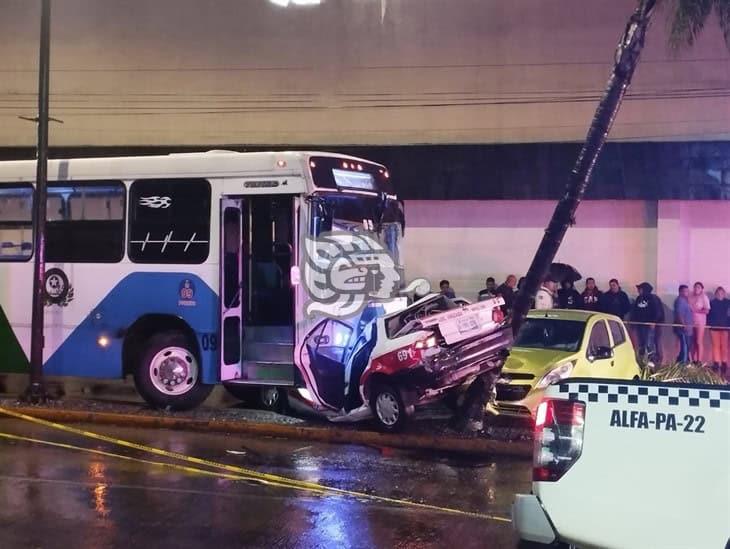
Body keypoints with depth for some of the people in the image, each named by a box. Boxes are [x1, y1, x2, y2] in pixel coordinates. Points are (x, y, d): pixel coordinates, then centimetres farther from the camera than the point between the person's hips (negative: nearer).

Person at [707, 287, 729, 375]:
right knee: (715, 345, 2)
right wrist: (709, 324, -6)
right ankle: (716, 364, 4)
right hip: (714, 327, 0)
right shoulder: (712, 303, 4)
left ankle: (724, 364, 5)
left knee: (724, 346, 1)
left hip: (725, 327, 0)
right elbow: (709, 315, 5)